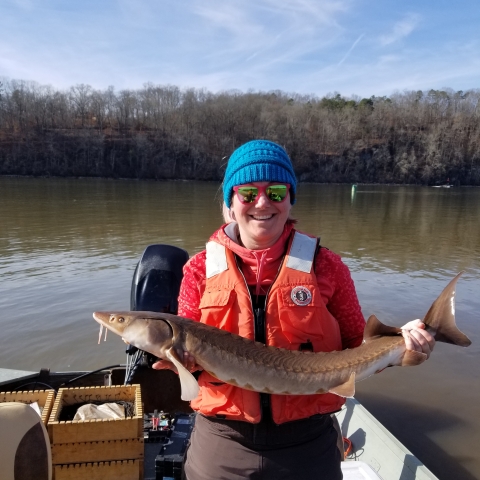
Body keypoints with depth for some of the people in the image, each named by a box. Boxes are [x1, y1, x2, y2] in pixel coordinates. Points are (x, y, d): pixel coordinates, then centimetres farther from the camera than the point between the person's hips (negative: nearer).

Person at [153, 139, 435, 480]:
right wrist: (180, 354, -19)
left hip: (307, 443, 0)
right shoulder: (201, 269, -5)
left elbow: (356, 348, 1)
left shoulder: (325, 266, -7)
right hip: (223, 442, 1)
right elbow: (186, 351, 1)